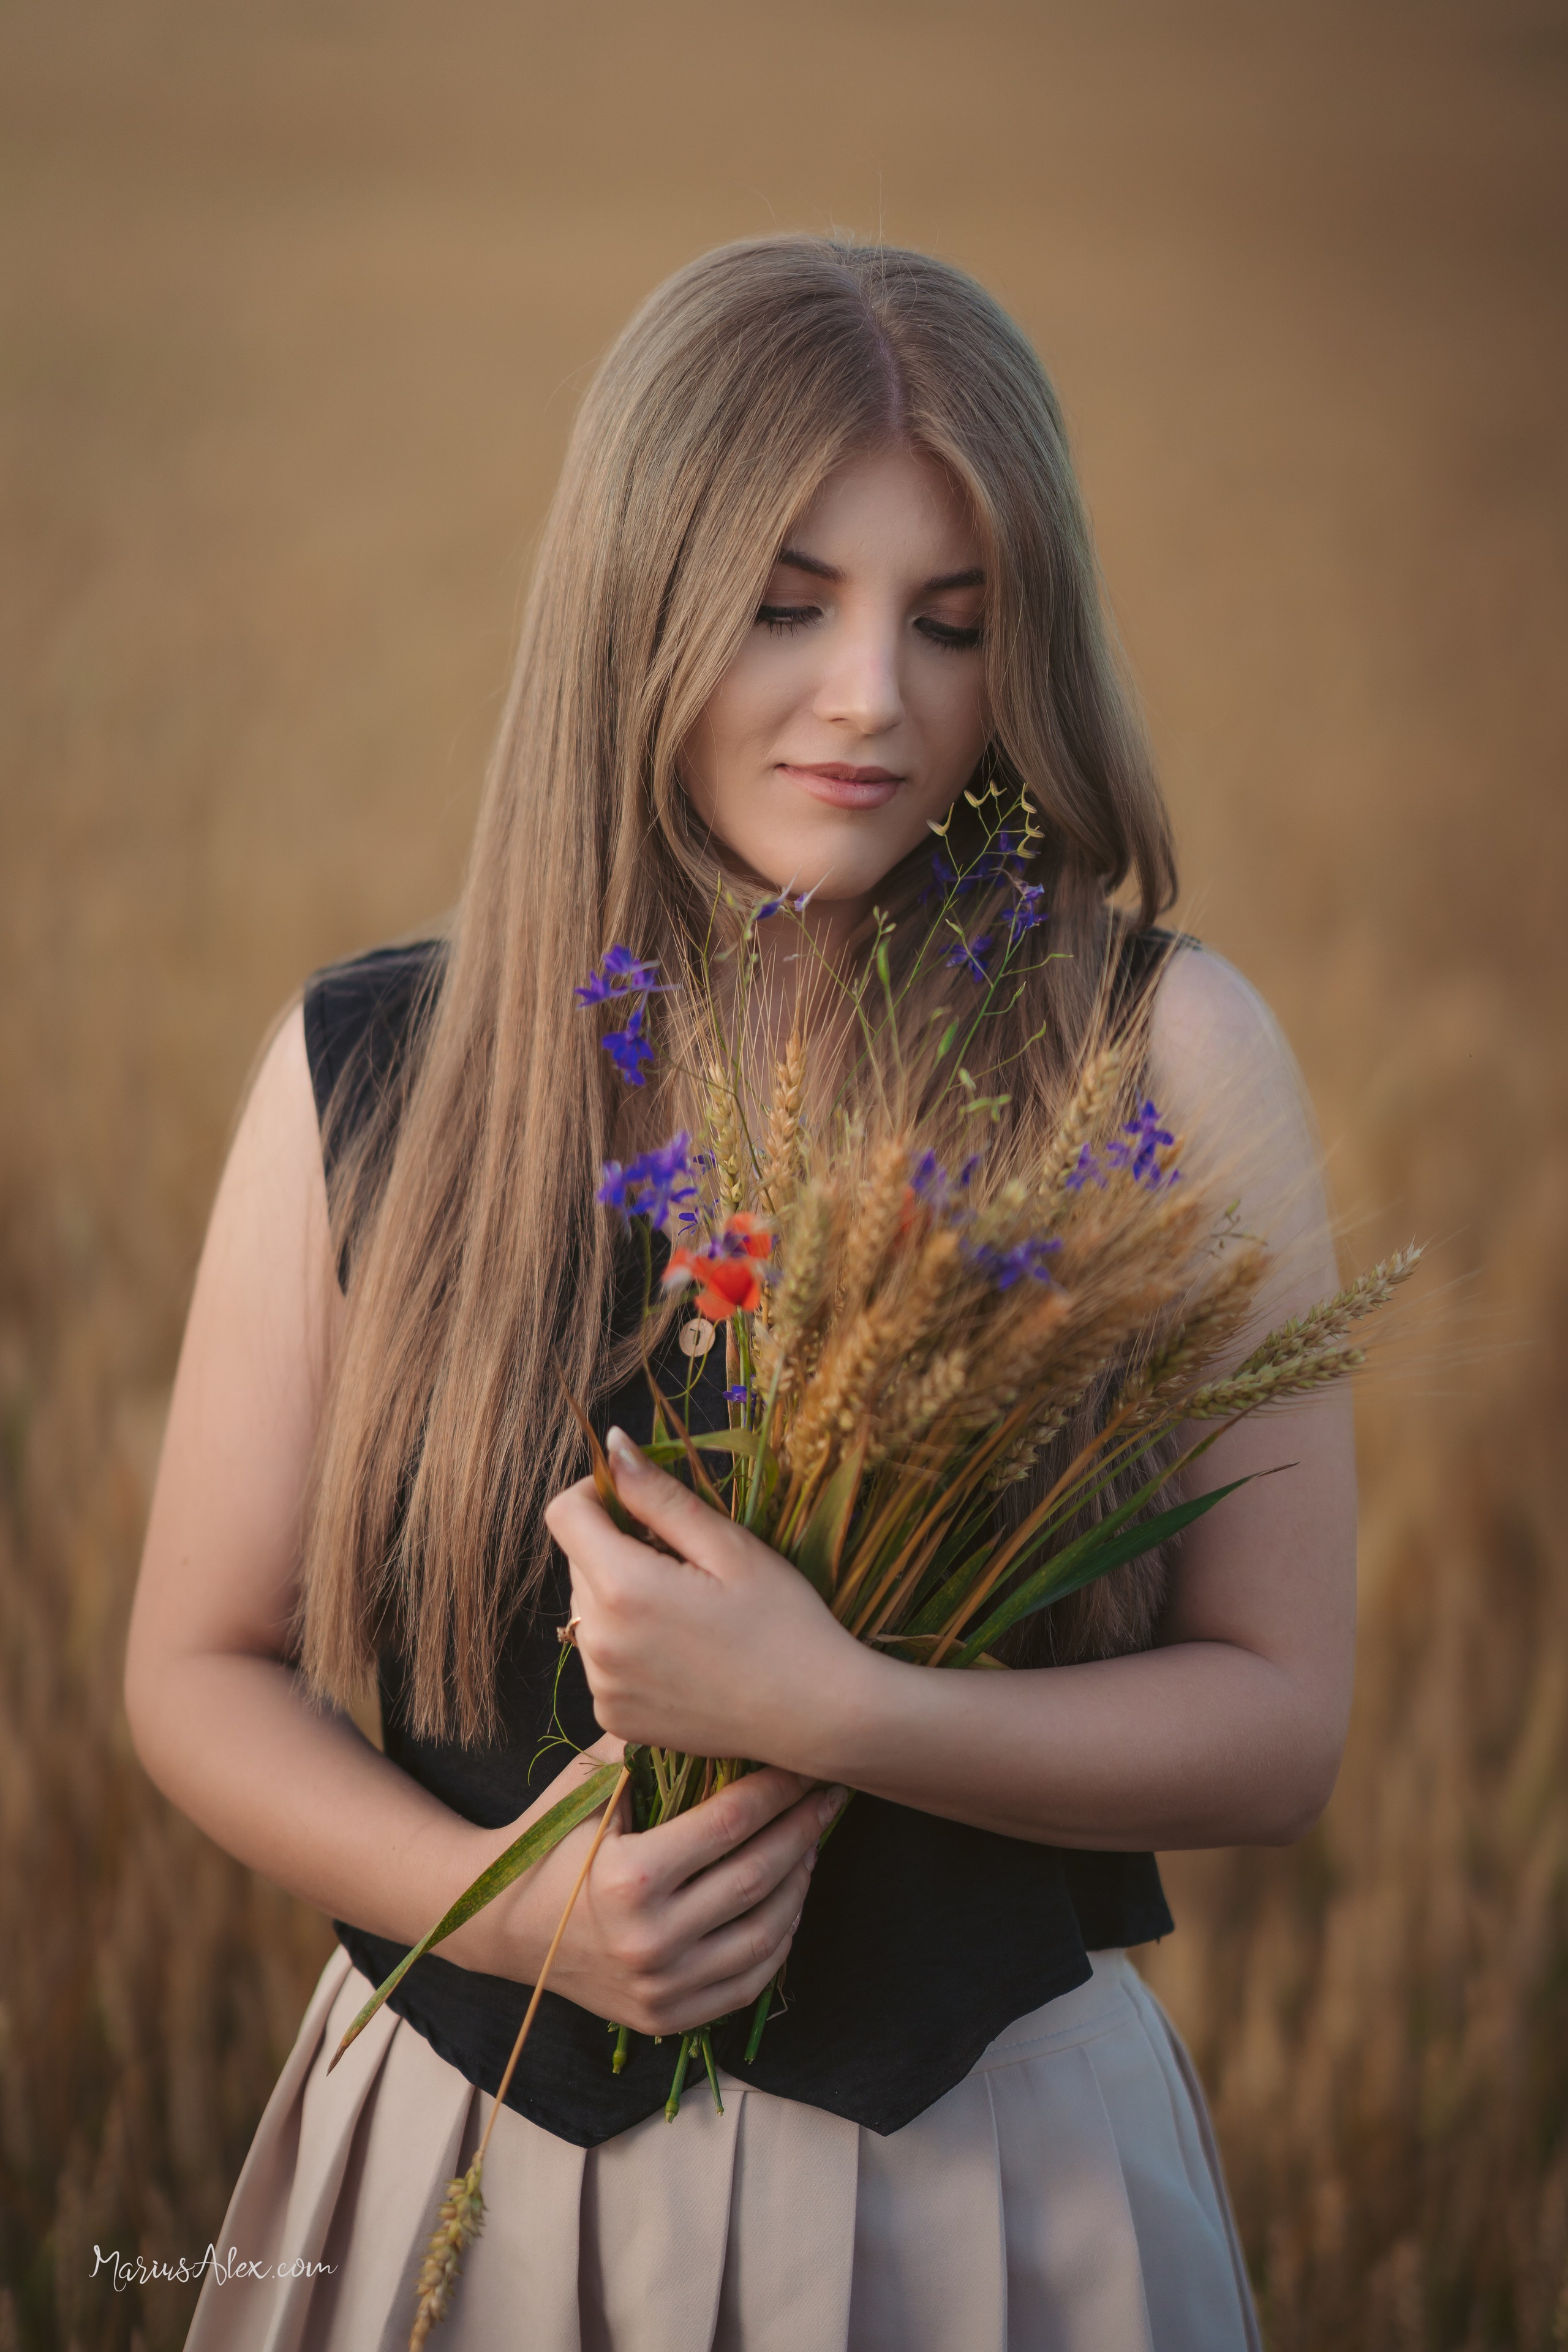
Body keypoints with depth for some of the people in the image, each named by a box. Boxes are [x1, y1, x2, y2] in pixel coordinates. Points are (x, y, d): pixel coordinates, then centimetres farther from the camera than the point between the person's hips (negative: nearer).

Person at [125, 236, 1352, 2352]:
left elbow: (1277, 1726, -7)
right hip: (474, 2166, 1)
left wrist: (830, 1714, -21)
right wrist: (493, 1894, -15)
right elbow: (204, 1669, 2)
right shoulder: (363, 1076, -4)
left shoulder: (1163, 1053, -8)